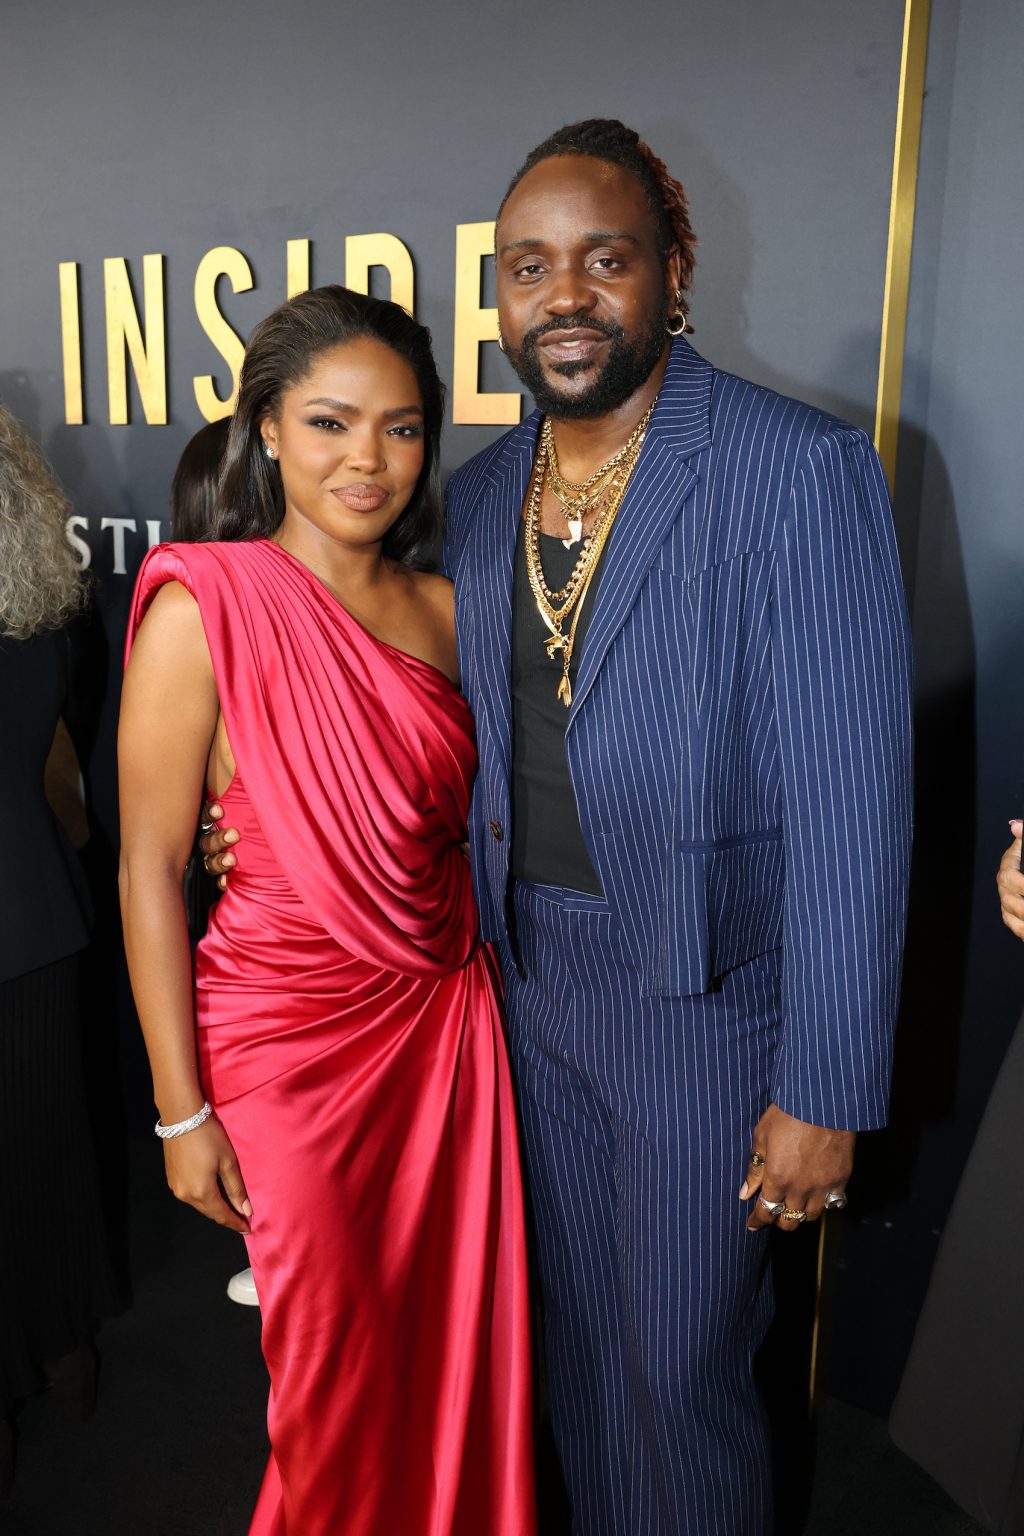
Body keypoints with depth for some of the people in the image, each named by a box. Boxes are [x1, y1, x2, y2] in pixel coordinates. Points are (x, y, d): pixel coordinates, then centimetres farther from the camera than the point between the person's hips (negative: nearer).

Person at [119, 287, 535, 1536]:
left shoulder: (444, 611, 4)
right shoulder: (204, 602, -12)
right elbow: (149, 866, -10)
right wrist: (181, 1107, -9)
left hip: (448, 1021, 5)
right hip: (288, 1034, -4)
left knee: (459, 1341, 18)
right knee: (339, 1365, 13)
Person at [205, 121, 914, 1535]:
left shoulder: (800, 470, -15)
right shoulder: (479, 492, 5)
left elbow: (849, 800, -17)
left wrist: (825, 1093, -16)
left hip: (705, 994, -5)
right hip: (534, 977, 6)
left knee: (685, 1366, 12)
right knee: (577, 1324, 23)